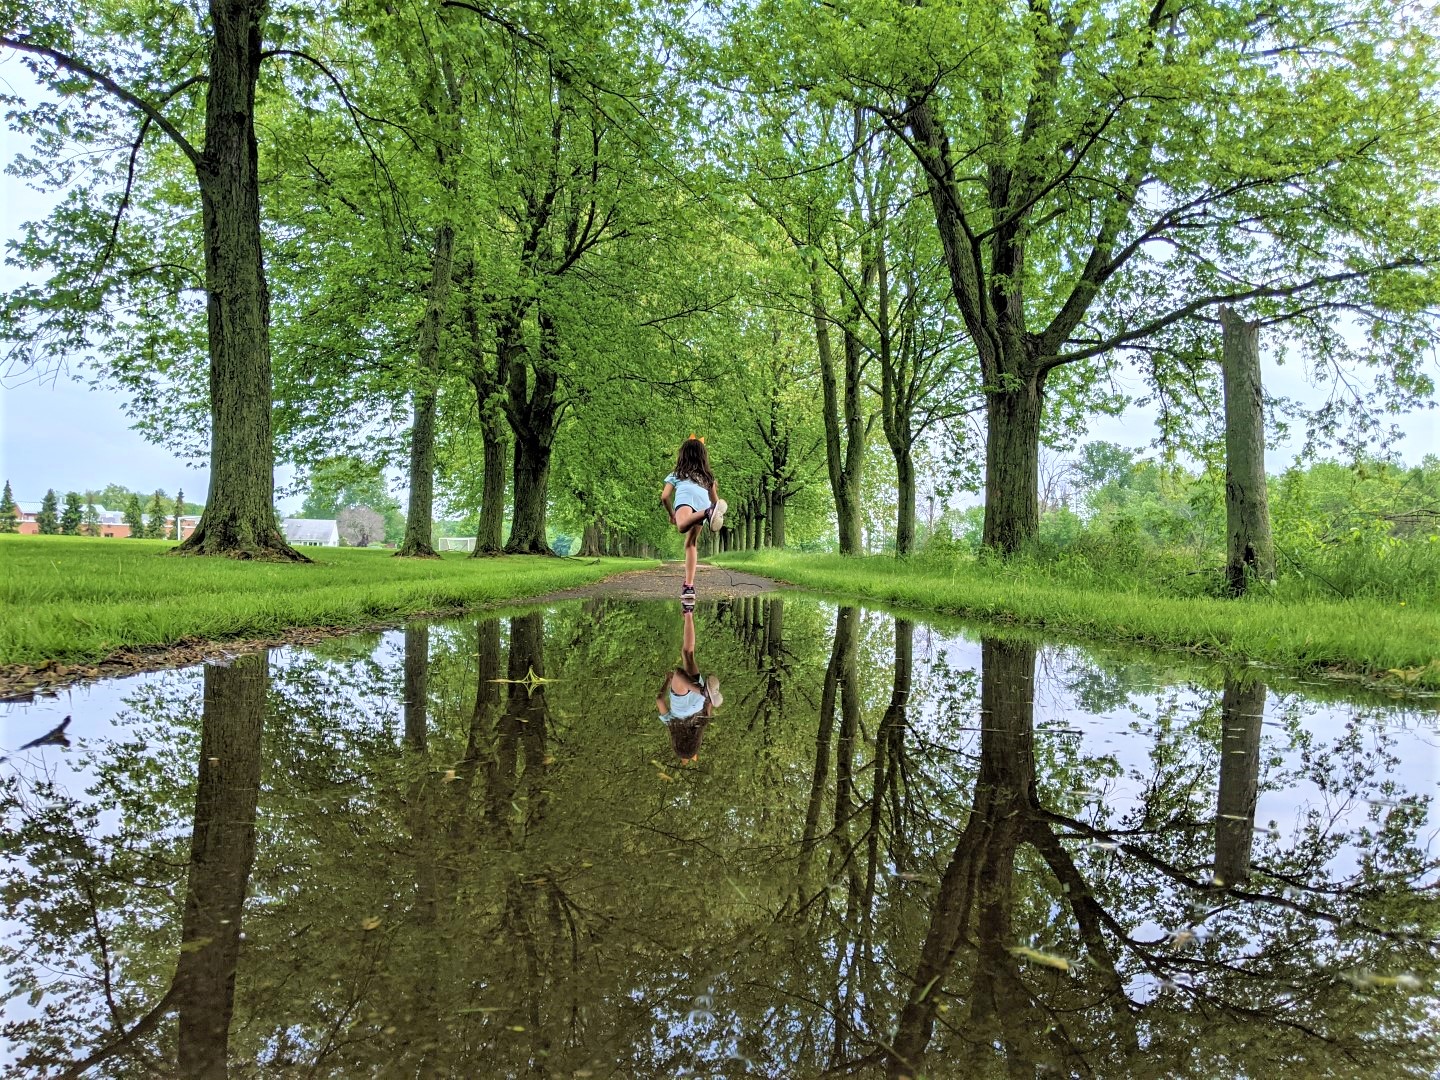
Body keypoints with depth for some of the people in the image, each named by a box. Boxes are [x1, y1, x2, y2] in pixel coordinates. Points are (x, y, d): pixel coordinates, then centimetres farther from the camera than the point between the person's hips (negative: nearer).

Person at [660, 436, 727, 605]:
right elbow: (715, 500, 38)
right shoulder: (708, 476, 41)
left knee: (682, 526, -35)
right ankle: (689, 586, 4)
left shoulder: (676, 475, 35)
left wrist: (671, 514, 43)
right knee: (691, 543, 13)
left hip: (685, 496, -3)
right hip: (704, 500, 3)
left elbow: (664, 497, 25)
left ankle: (708, 513, -63)